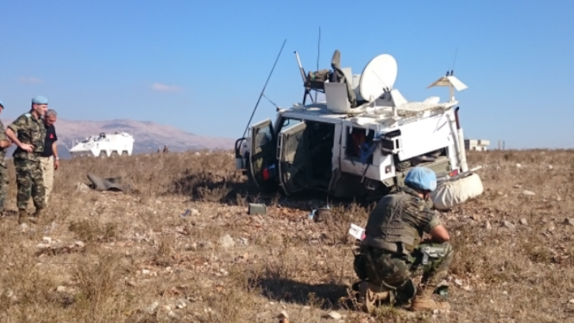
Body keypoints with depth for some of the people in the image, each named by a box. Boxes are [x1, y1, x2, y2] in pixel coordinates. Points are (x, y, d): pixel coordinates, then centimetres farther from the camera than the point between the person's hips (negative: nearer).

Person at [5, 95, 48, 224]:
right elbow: (9, 131, -23)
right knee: (25, 186, -5)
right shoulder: (25, 119, -13)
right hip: (25, 158, -8)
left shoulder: (40, 121, 13)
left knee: (39, 185, 11)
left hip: (36, 158, 8)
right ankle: (22, 215, 2)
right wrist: (21, 144, -20)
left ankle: (39, 211, 21)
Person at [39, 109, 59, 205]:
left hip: (49, 158, 7)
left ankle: (45, 204, 12)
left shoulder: (52, 128, 9)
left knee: (49, 184, 6)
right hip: (39, 158, -7)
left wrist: (56, 158, 16)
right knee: (42, 184, -10)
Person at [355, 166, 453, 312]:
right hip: (392, 267, -8)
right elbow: (444, 236, -6)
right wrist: (427, 242, 18)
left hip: (369, 267, 8)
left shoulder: (386, 200, 21)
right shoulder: (416, 204, -3)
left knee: (407, 291, 35)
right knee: (445, 249, 7)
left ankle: (374, 290, 8)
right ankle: (422, 299, 7)